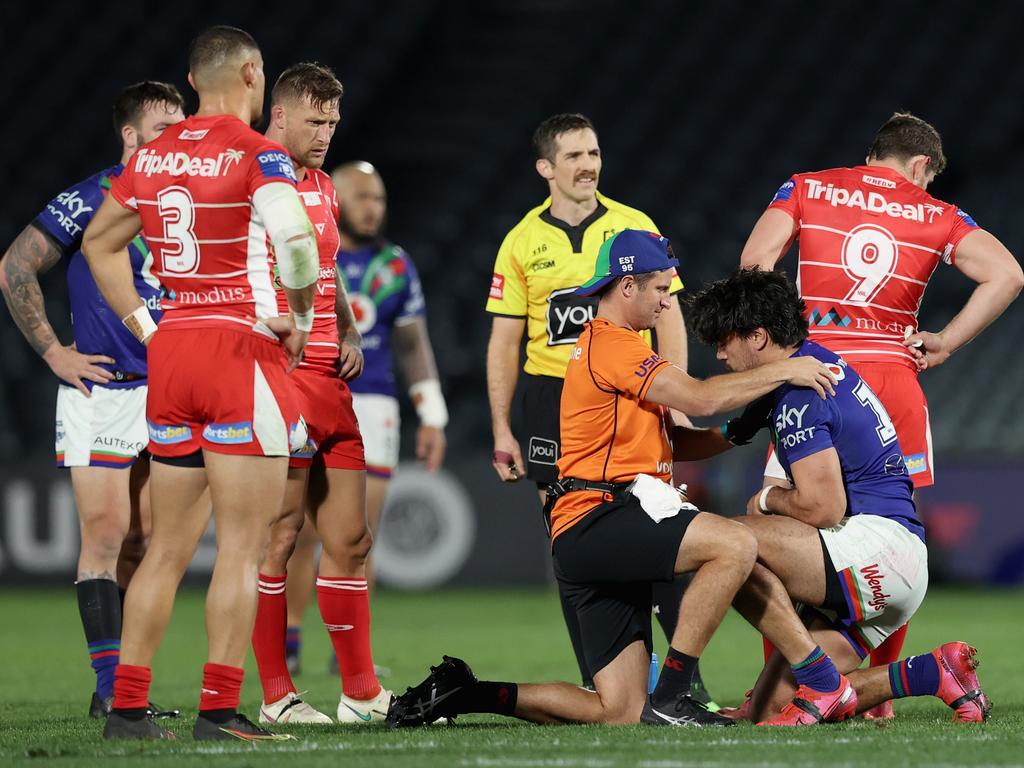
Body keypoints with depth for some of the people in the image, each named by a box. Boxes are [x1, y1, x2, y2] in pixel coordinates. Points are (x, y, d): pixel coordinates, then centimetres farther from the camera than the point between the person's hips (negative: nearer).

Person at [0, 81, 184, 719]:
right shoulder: (90, 201, -8)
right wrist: (54, 351, -8)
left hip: (166, 395, 6)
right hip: (102, 390, -6)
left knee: (143, 542, 7)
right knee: (107, 533, -10)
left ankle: (130, 688, 12)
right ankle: (110, 687, -10)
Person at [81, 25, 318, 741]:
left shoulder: (152, 156, 11)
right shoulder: (257, 154, -9)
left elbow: (99, 243, 22)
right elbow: (296, 239, -26)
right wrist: (301, 319, -10)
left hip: (171, 352, 6)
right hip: (242, 349, -6)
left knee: (170, 543, 13)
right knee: (242, 546, -2)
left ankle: (127, 706, 12)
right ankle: (219, 709, -5)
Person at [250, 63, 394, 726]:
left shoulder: (323, 188, 19)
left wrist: (349, 335, 12)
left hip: (330, 382, 8)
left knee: (350, 540, 8)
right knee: (278, 536, -5)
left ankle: (363, 693, 14)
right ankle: (276, 696, 1)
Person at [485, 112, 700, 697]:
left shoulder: (635, 226, 4)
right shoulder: (522, 243, 6)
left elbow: (668, 318, 4)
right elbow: (504, 342, 8)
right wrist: (502, 430, 1)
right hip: (554, 401, 1)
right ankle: (597, 682, 8)